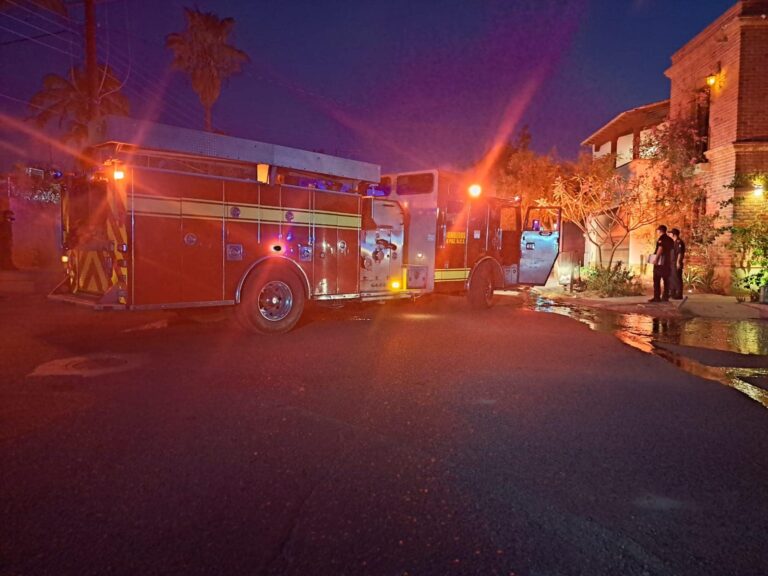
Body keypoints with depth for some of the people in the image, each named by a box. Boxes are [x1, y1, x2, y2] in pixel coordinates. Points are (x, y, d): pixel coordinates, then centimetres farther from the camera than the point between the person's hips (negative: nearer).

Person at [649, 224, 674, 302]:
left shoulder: (662, 238, -7)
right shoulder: (670, 239, 16)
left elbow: (660, 248, -19)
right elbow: (671, 251, 18)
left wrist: (656, 259, -23)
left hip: (660, 262, -8)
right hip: (667, 262, 8)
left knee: (657, 280, -7)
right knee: (666, 280, 9)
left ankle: (657, 297, -12)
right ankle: (665, 297, 8)